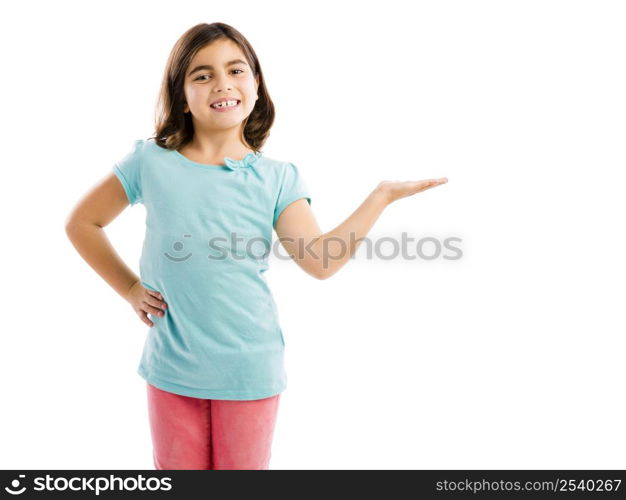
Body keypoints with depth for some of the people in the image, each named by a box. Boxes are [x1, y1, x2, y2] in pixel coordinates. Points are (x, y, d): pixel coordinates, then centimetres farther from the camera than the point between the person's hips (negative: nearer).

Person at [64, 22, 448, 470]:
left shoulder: (277, 179, -4)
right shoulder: (151, 162, -4)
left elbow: (320, 261, -16)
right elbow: (82, 223, 8)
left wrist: (382, 196, -16)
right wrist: (130, 289, 2)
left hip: (251, 370, 0)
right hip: (173, 368, 1)